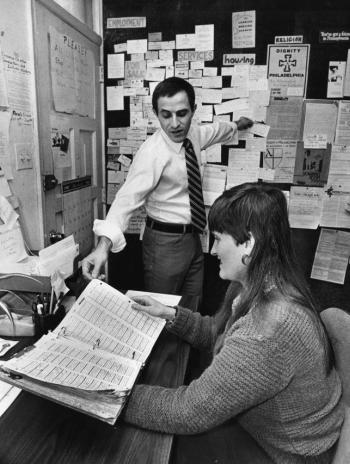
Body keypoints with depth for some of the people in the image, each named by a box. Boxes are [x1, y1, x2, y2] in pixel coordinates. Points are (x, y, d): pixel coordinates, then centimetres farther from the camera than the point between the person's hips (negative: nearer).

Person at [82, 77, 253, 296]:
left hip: (193, 237, 7)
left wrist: (237, 125, 38)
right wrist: (104, 245, -44)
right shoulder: (152, 152, -23)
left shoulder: (194, 133, -3)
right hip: (166, 242, -6)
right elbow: (128, 198, -31)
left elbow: (216, 130, 20)